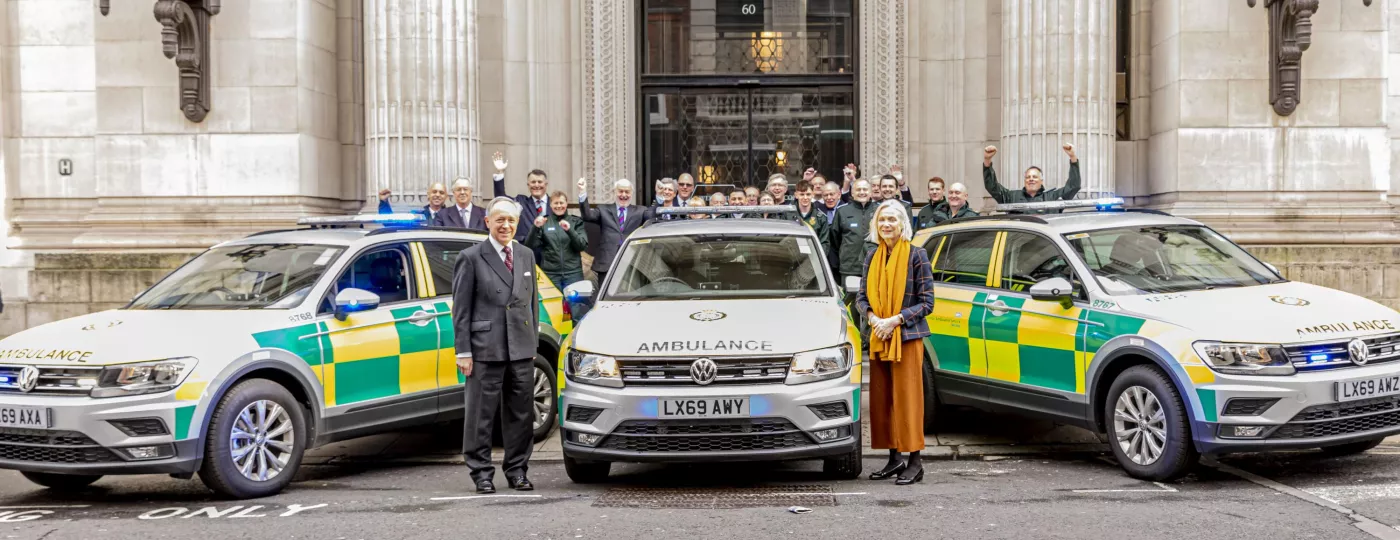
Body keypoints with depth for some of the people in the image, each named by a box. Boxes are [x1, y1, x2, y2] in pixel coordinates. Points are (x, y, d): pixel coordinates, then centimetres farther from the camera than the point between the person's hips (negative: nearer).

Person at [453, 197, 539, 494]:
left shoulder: (526, 256, 13)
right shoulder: (471, 258, -2)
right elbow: (461, 308, -4)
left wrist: (534, 341, 11)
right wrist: (463, 351, -9)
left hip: (522, 348, 5)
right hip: (486, 349, -5)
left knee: (521, 413, 10)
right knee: (481, 414, 1)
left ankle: (517, 470, 21)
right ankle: (481, 473, 10)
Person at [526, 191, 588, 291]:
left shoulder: (576, 222, 6)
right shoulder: (544, 222, 5)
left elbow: (582, 246, -4)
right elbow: (530, 246, -2)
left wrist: (569, 230, -18)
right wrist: (536, 228, -18)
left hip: (573, 273, 0)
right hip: (550, 273, 0)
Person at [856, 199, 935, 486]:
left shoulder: (916, 255, -5)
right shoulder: (872, 258, 11)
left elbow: (927, 302, -6)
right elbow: (862, 296, 13)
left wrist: (895, 320, -16)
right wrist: (872, 318, -7)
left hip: (907, 337, -5)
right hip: (878, 338, 6)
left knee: (907, 398, -6)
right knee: (881, 399, 7)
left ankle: (914, 462, 0)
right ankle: (894, 458, 16)